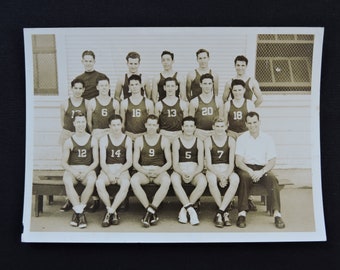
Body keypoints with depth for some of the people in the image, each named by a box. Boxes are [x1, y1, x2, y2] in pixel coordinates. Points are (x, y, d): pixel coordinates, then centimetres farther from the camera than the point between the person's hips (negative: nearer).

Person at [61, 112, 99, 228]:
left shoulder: (92, 140, 8)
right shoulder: (69, 142, 7)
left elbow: (96, 161, 5)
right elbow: (64, 162, 5)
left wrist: (86, 171, -12)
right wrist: (73, 172, -14)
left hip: (87, 170, 0)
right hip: (72, 170, 0)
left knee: (91, 182, -35)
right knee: (67, 182, -35)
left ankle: (77, 211, -21)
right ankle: (80, 213, -30)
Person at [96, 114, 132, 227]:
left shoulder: (127, 140, 6)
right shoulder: (104, 140, 5)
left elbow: (129, 162, 0)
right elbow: (102, 162, -3)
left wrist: (118, 173, -16)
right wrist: (109, 174, -21)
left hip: (122, 169, 0)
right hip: (107, 169, 0)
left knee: (125, 184, -35)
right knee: (99, 183, -33)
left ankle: (109, 212, -25)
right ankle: (113, 212, -20)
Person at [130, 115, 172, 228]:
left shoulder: (164, 140, 8)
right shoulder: (139, 140, 9)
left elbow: (169, 162, 4)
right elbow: (135, 162, 5)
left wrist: (159, 171, -15)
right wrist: (145, 171, -14)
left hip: (159, 171, -1)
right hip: (143, 171, 1)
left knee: (166, 181, -36)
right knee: (134, 181, -33)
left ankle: (150, 211, -33)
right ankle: (152, 211, -29)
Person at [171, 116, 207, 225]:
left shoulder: (199, 142, 8)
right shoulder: (176, 142, 5)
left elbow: (200, 165, 1)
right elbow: (175, 164, -2)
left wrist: (192, 175, -19)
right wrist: (182, 173, -24)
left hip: (194, 172, 1)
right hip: (180, 171, -1)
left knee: (203, 182, -33)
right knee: (174, 181, -36)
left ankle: (184, 209, -23)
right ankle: (191, 210, -37)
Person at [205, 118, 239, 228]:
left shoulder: (230, 140, 4)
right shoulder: (208, 141, 0)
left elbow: (231, 163, -2)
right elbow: (208, 164, -6)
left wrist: (226, 176, -20)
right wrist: (219, 176, -22)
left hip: (227, 169, 1)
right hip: (213, 170, -1)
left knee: (235, 179, -34)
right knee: (212, 180, -37)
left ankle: (219, 212, -29)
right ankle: (225, 211, -22)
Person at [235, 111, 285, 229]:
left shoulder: (267, 138, 6)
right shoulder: (242, 138, 4)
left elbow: (272, 161, 0)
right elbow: (238, 162, -4)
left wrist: (261, 172, -18)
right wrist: (250, 171, -23)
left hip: (262, 169, 1)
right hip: (246, 168, -1)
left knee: (272, 178, -30)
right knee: (244, 177, -34)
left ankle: (277, 214, -31)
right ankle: (242, 213, -34)